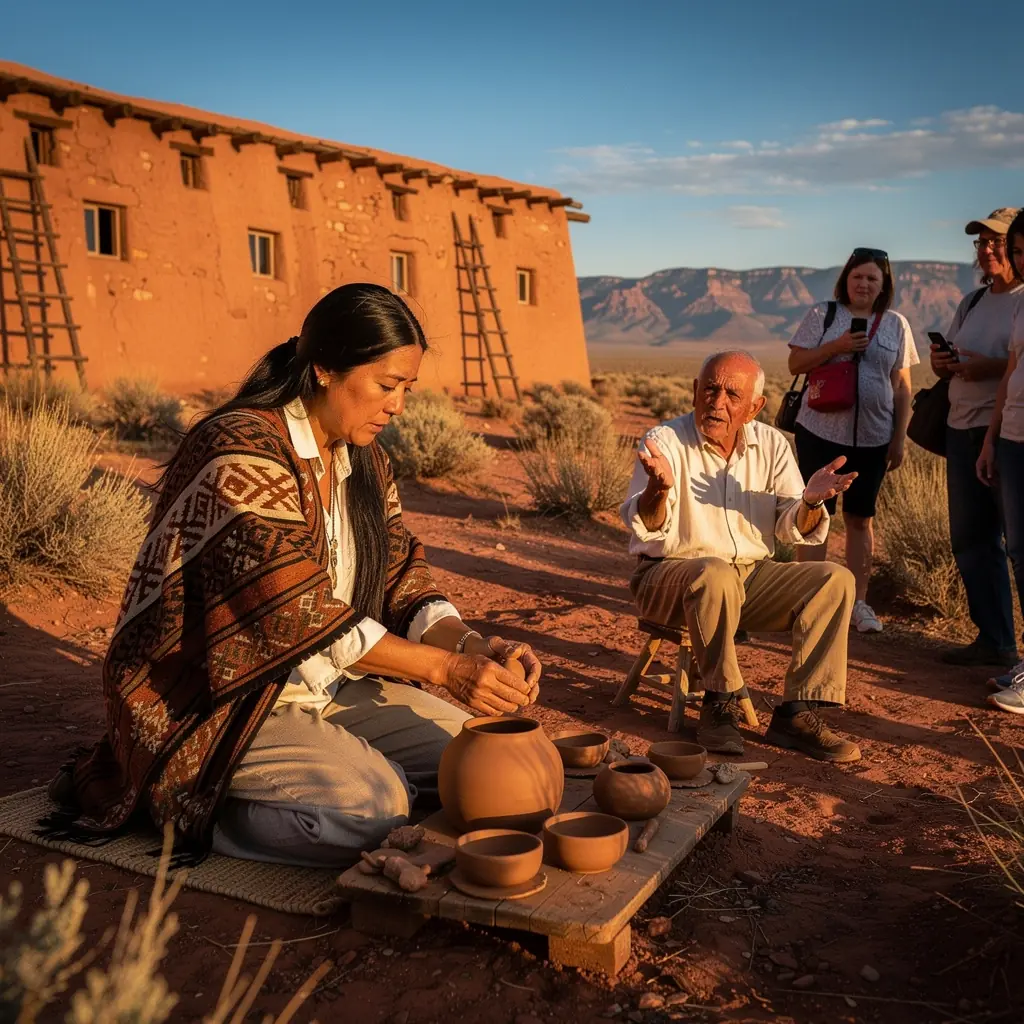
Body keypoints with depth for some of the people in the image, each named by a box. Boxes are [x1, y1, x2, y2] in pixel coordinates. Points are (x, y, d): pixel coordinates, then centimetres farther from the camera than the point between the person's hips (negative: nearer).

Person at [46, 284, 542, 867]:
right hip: (213, 699, -9)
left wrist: (470, 645, -16)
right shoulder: (242, 452, -22)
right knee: (374, 807, -27)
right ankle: (190, 805, -4)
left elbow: (400, 579, 3)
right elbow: (298, 613, -27)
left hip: (327, 687, 9)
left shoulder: (366, 462, 6)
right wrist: (444, 669, -27)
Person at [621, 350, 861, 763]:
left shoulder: (772, 445, 3)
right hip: (671, 577, -5)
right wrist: (659, 487, -44)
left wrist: (810, 501, -23)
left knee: (835, 579, -13)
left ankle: (796, 713, -14)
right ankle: (720, 705, -19)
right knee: (715, 573, -37)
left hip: (752, 577, 5)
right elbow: (646, 528, -22)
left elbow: (793, 530, 0)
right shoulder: (665, 441, -11)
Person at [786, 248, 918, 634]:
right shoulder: (822, 314, 1)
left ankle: (859, 602, 19)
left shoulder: (896, 324, 5)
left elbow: (902, 387, 7)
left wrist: (900, 439, 2)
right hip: (820, 432, -2)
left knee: (861, 518, 9)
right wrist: (837, 346, -16)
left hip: (872, 438, 2)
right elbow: (795, 364, -3)